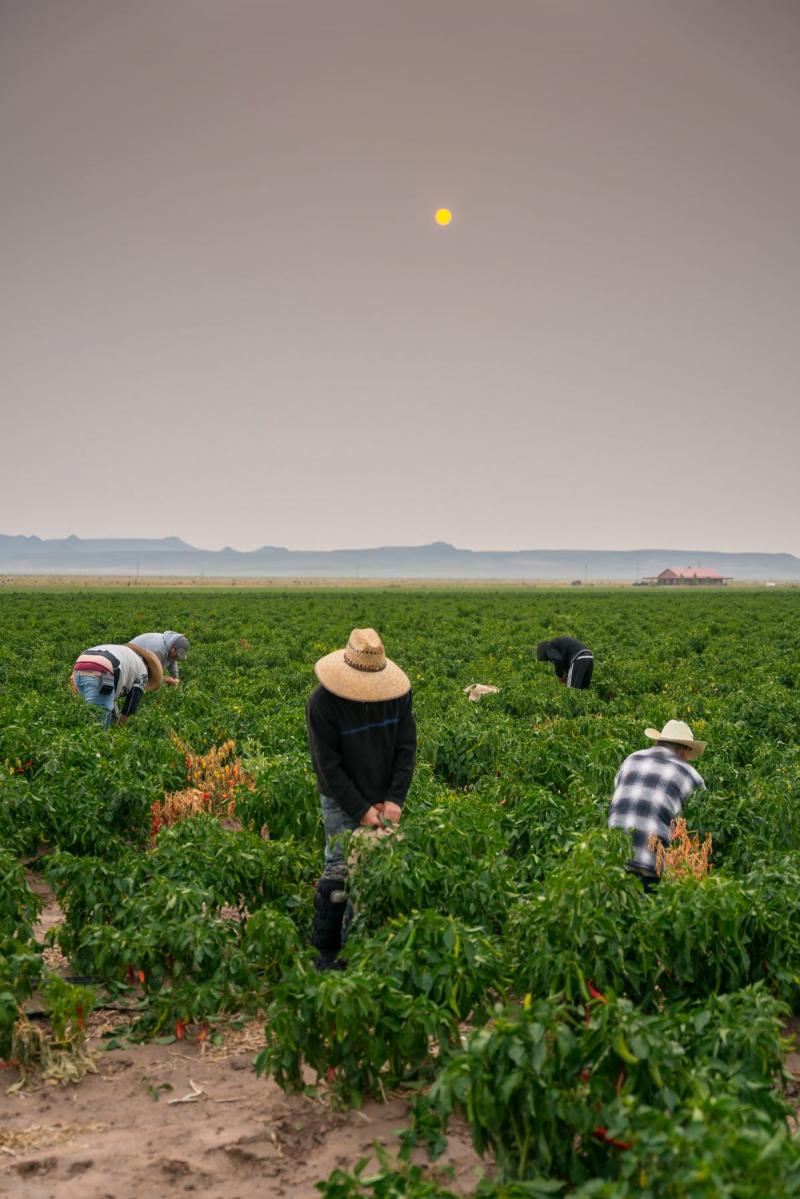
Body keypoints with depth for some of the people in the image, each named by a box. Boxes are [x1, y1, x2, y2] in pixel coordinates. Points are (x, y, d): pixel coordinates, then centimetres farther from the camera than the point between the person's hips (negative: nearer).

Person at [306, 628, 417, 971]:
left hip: (385, 801, 3)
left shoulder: (398, 692, -7)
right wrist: (361, 809, -15)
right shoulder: (322, 702, -17)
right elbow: (328, 765, -14)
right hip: (343, 802, -3)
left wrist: (395, 799, -10)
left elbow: (406, 749, -1)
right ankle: (325, 950, 8)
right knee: (340, 871, -8)